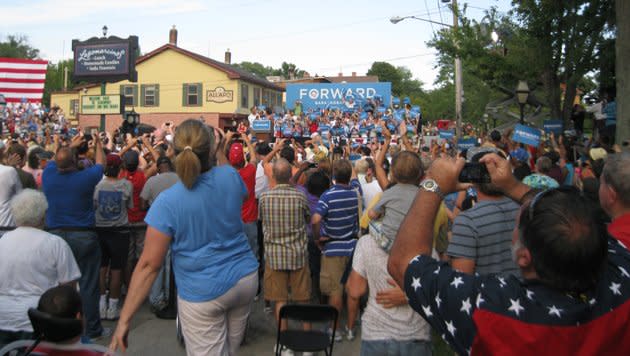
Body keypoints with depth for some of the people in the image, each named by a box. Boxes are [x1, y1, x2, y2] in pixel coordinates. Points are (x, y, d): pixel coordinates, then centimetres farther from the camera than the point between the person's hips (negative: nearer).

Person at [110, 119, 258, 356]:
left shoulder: (167, 202, -19)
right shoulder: (230, 177, -9)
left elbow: (149, 265, -18)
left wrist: (124, 319, -10)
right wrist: (221, 153, 26)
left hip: (203, 295, -4)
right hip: (246, 278, 4)